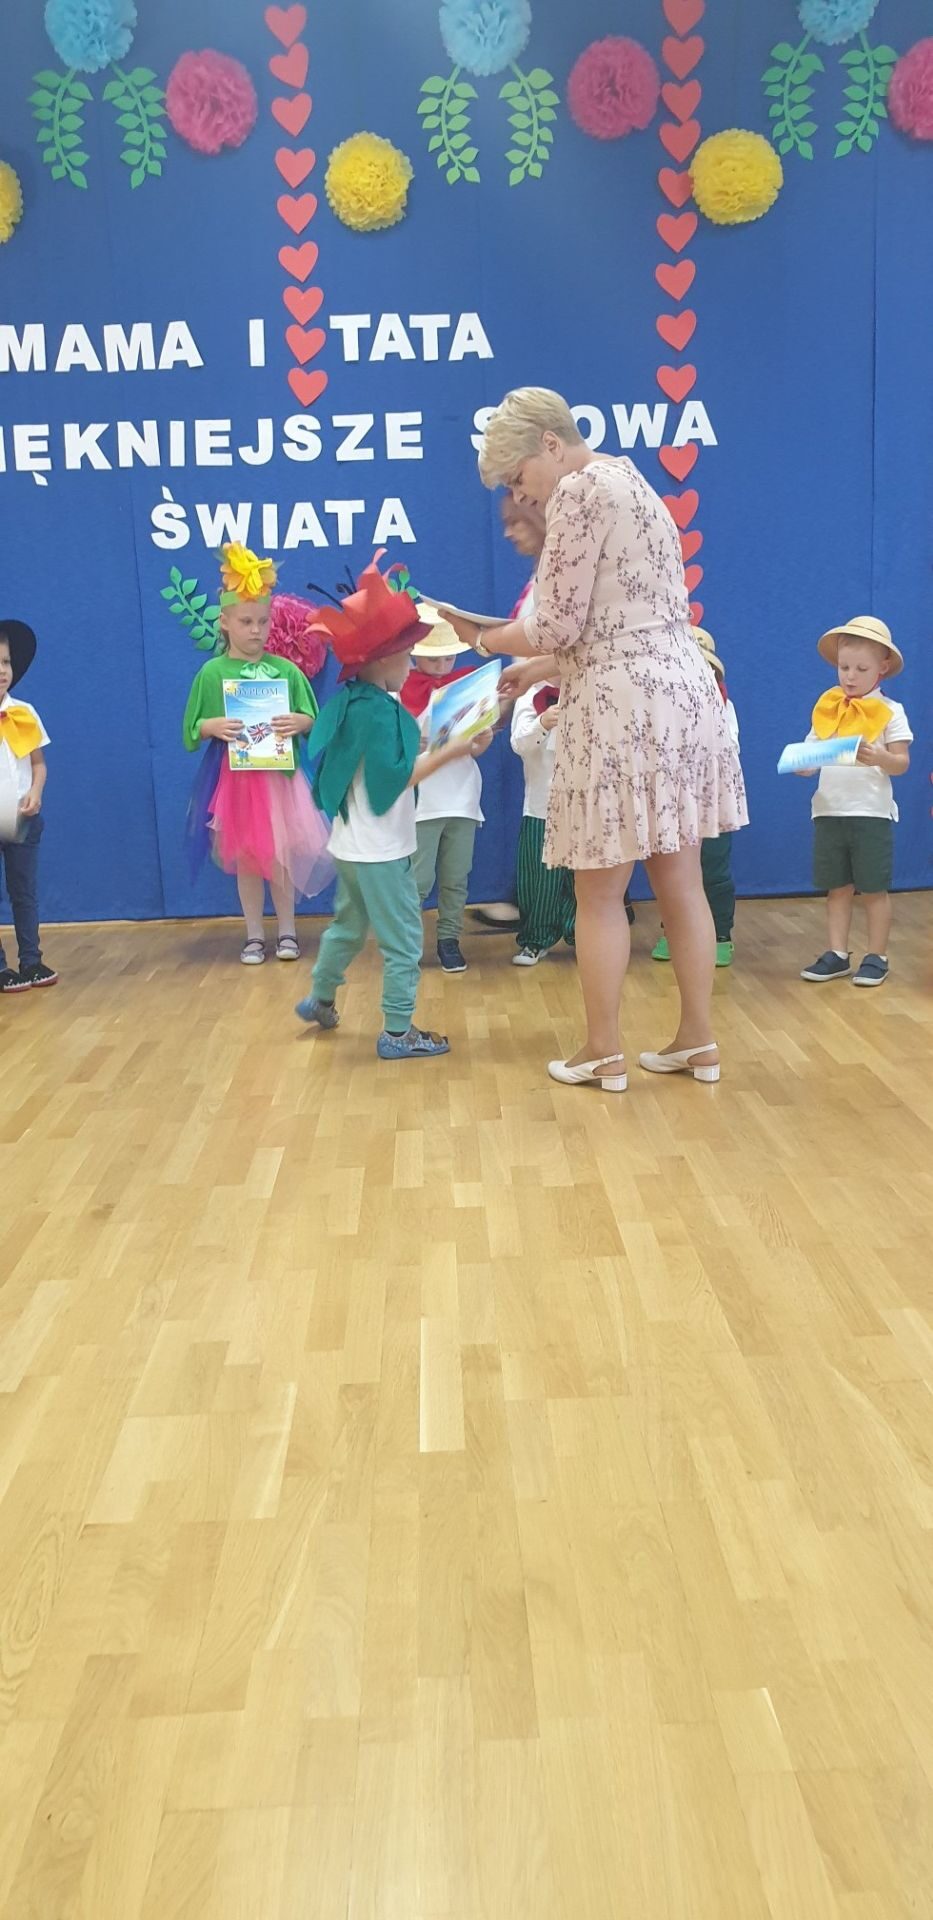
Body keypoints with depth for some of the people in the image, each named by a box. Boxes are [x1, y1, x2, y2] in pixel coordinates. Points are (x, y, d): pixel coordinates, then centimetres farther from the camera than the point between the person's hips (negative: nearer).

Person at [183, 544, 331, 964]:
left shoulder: (286, 670, 0)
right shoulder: (212, 672, -1)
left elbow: (312, 719, 4)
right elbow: (191, 729, 2)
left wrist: (298, 722, -17)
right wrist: (213, 727, -18)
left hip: (279, 775, 0)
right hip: (233, 776, 0)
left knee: (279, 855, 4)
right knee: (244, 858, 9)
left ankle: (287, 931, 19)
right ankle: (254, 935, 19)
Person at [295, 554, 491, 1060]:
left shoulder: (354, 701, 9)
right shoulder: (376, 709, -20)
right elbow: (396, 777, -24)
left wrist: (422, 746, 12)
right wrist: (451, 752, -25)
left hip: (355, 844, 10)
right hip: (379, 848, -10)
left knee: (349, 925, 25)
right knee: (403, 937, -3)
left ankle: (320, 999, 39)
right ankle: (398, 1032, 2)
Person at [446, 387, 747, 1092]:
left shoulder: (581, 489, -9)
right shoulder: (632, 484, 20)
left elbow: (558, 626, -12)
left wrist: (484, 637, 5)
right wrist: (543, 668, 17)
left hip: (625, 708, -9)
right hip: (680, 694, 9)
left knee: (600, 893, 2)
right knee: (681, 881, 12)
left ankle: (604, 1054, 12)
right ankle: (699, 1040, 19)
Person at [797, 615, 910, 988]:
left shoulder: (890, 711, -1)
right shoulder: (826, 709, 10)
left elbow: (902, 763, -7)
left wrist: (878, 758, -27)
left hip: (872, 813, -4)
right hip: (828, 811, 4)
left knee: (873, 888, 2)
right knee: (836, 887, 8)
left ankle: (876, 957, 11)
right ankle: (837, 954, 15)